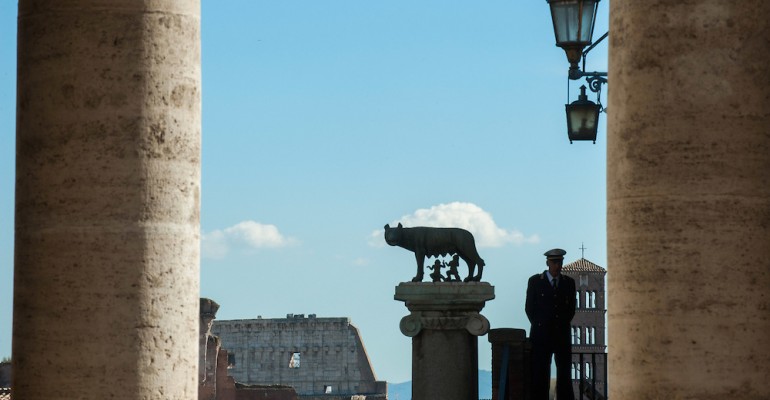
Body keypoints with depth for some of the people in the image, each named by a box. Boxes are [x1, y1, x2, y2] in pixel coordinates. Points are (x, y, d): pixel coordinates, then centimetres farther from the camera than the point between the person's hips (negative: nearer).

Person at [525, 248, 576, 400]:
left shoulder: (569, 282, 10)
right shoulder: (535, 281, 3)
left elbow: (571, 309, 16)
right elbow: (529, 308, 6)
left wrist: (563, 325, 8)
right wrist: (540, 327, 4)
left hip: (563, 335, 2)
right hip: (541, 336, -2)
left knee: (564, 375, -2)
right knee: (540, 376, -5)